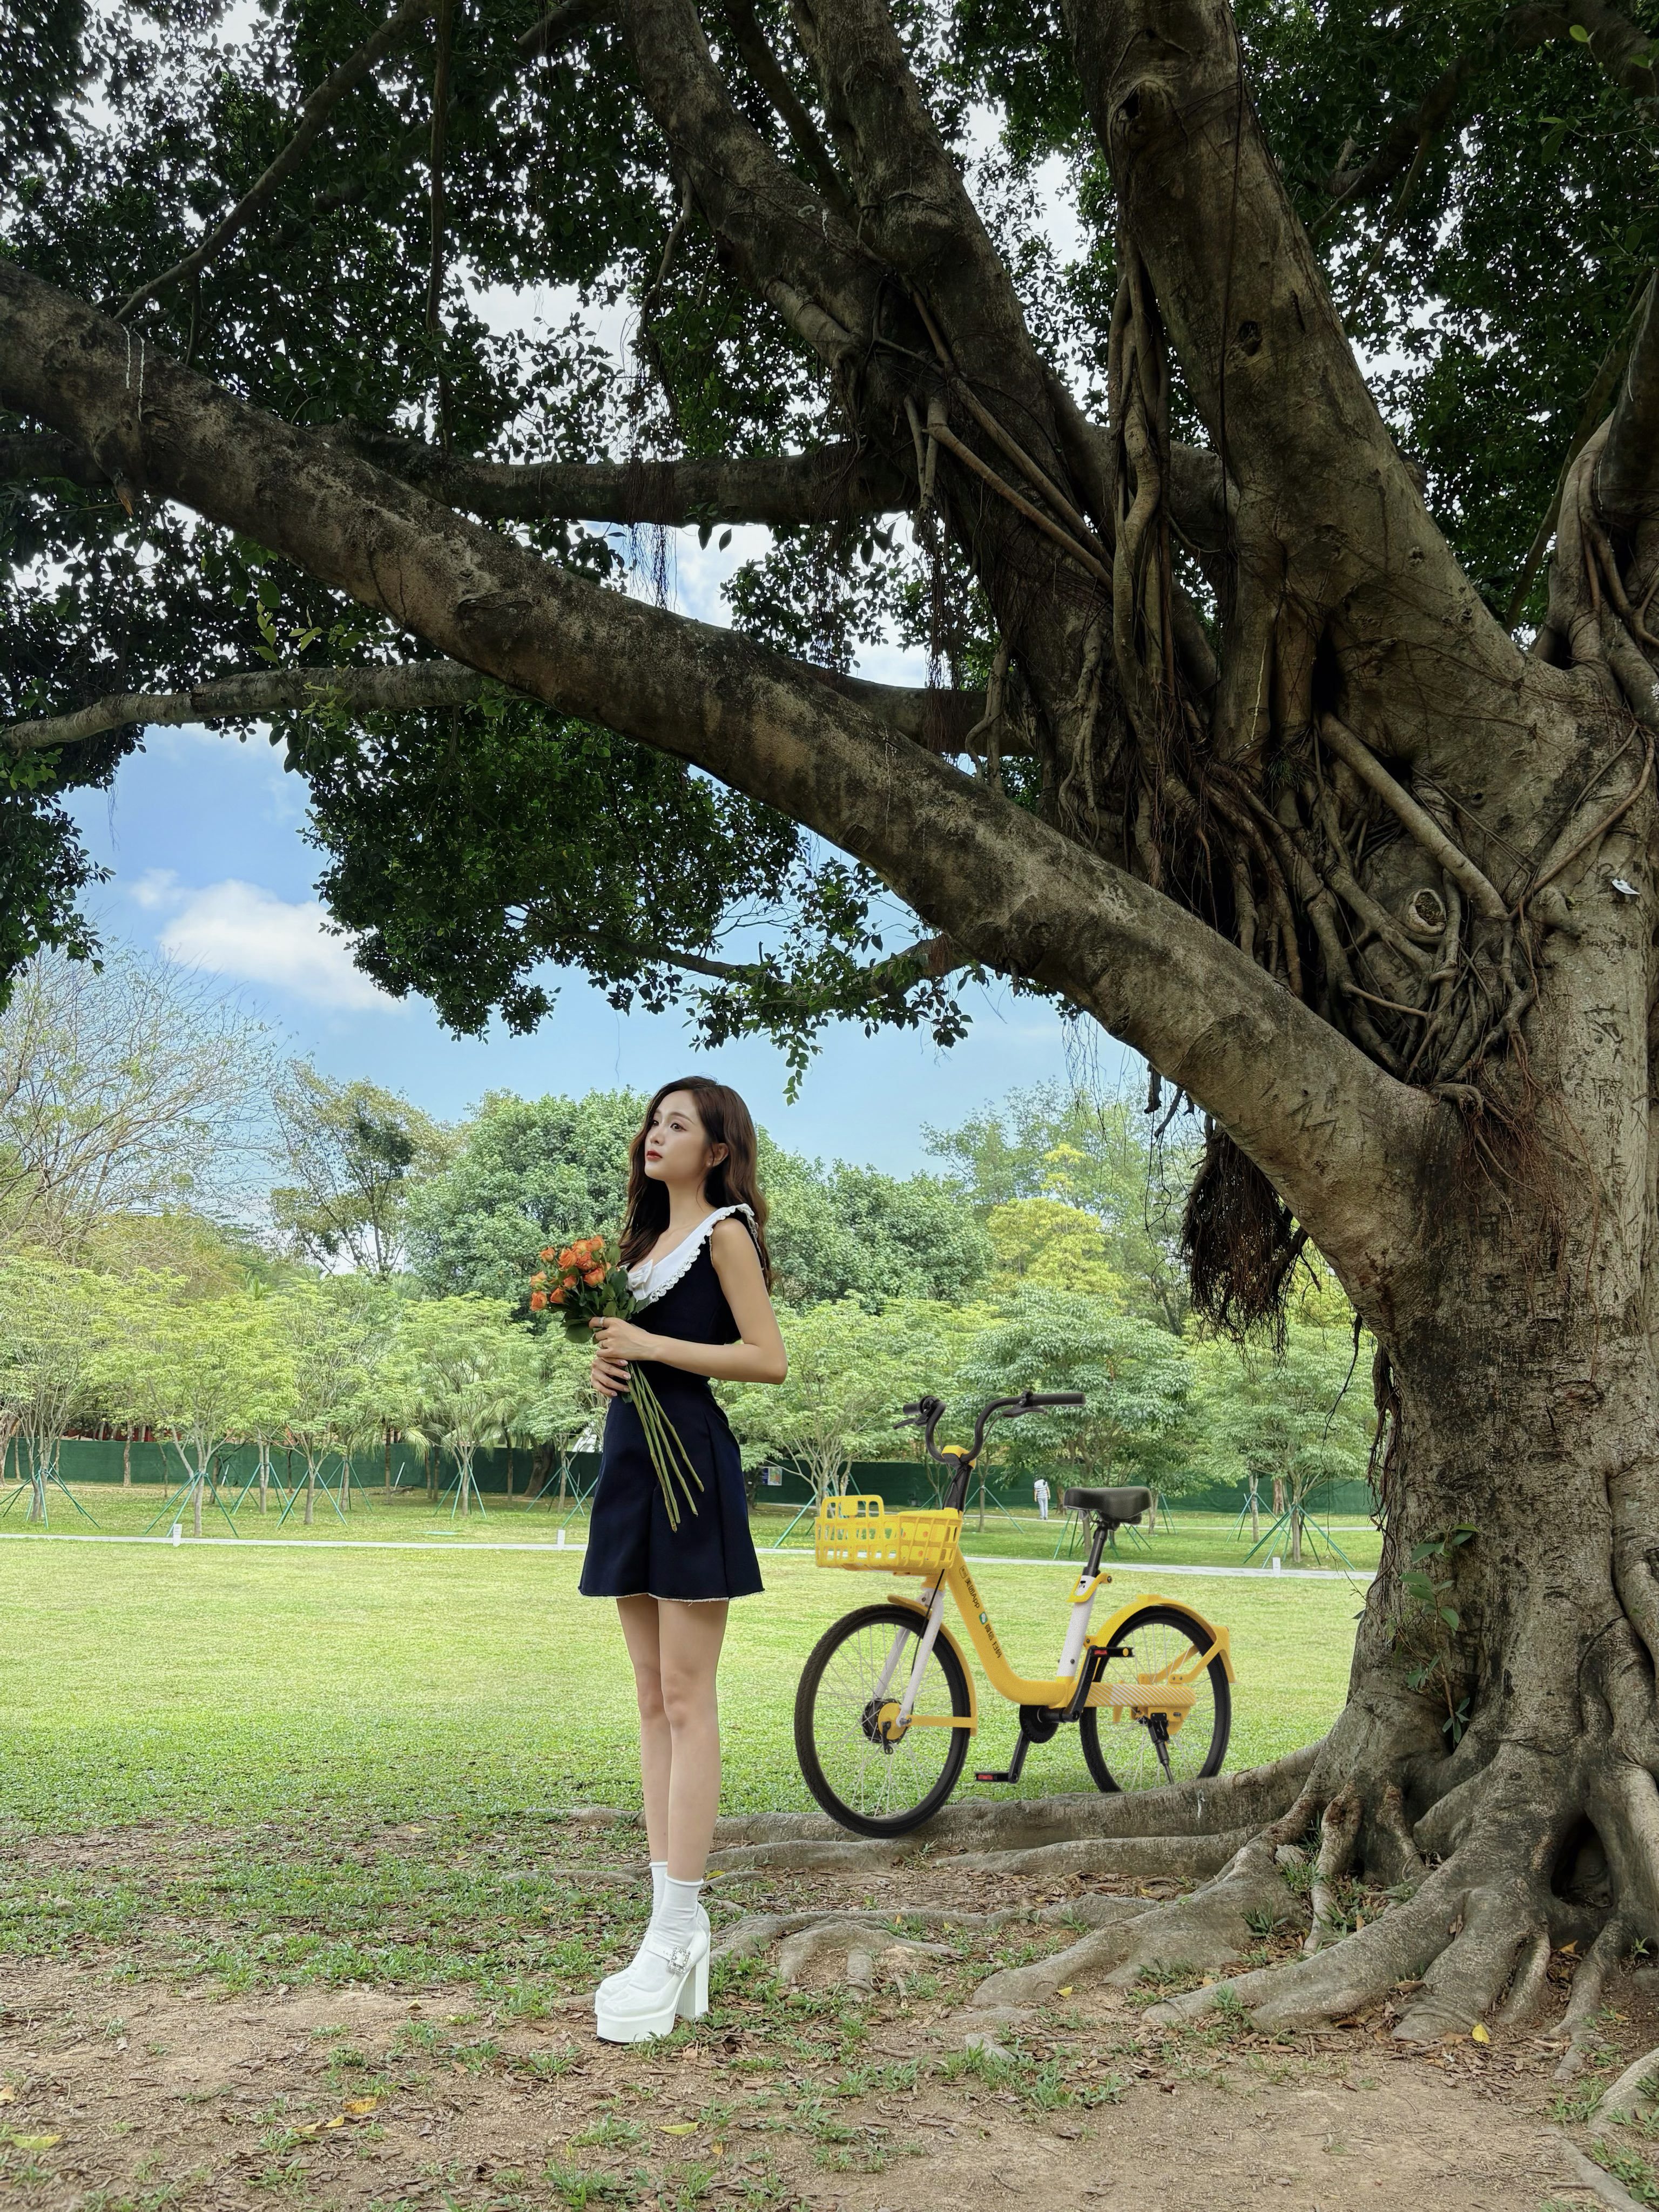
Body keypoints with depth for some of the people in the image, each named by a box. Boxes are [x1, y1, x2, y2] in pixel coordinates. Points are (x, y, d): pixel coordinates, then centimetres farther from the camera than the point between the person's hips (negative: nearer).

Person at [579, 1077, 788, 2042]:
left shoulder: (725, 1230, -3)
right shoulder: (650, 1238, 20)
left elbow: (770, 1357, -12)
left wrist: (653, 1347, -14)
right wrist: (609, 1362, 3)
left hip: (692, 1462, -8)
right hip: (634, 1459, 9)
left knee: (686, 1700, -8)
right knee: (655, 1702, 8)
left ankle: (676, 1931, -5)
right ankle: (676, 1923, 13)